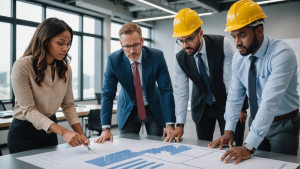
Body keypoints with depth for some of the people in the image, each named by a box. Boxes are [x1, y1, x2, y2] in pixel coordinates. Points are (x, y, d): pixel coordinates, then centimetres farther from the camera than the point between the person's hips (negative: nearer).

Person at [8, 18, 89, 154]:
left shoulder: (65, 69, -4)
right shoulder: (22, 66, -22)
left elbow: (68, 105, -2)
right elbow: (28, 110, -25)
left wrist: (80, 134, -17)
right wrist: (63, 132, -36)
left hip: (50, 131, 6)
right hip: (24, 132, -5)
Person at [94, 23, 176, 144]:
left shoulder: (157, 57, -19)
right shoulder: (113, 60, -18)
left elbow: (166, 90, -16)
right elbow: (107, 94, -14)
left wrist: (170, 124, -21)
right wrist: (106, 128, -19)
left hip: (154, 109, 0)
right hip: (127, 110, 0)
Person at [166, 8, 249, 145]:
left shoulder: (222, 44, -21)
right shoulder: (180, 59, -12)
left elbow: (232, 80, -18)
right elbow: (181, 92, -11)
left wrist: (239, 109, -16)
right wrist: (180, 124, -16)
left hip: (227, 103, -2)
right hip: (202, 107, 3)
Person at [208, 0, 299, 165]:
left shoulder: (282, 54, -26)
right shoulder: (239, 57, -6)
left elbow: (270, 101, -35)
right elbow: (235, 95, -2)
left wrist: (249, 146, -39)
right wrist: (229, 130, -12)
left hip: (284, 125, -5)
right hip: (257, 122, 5)